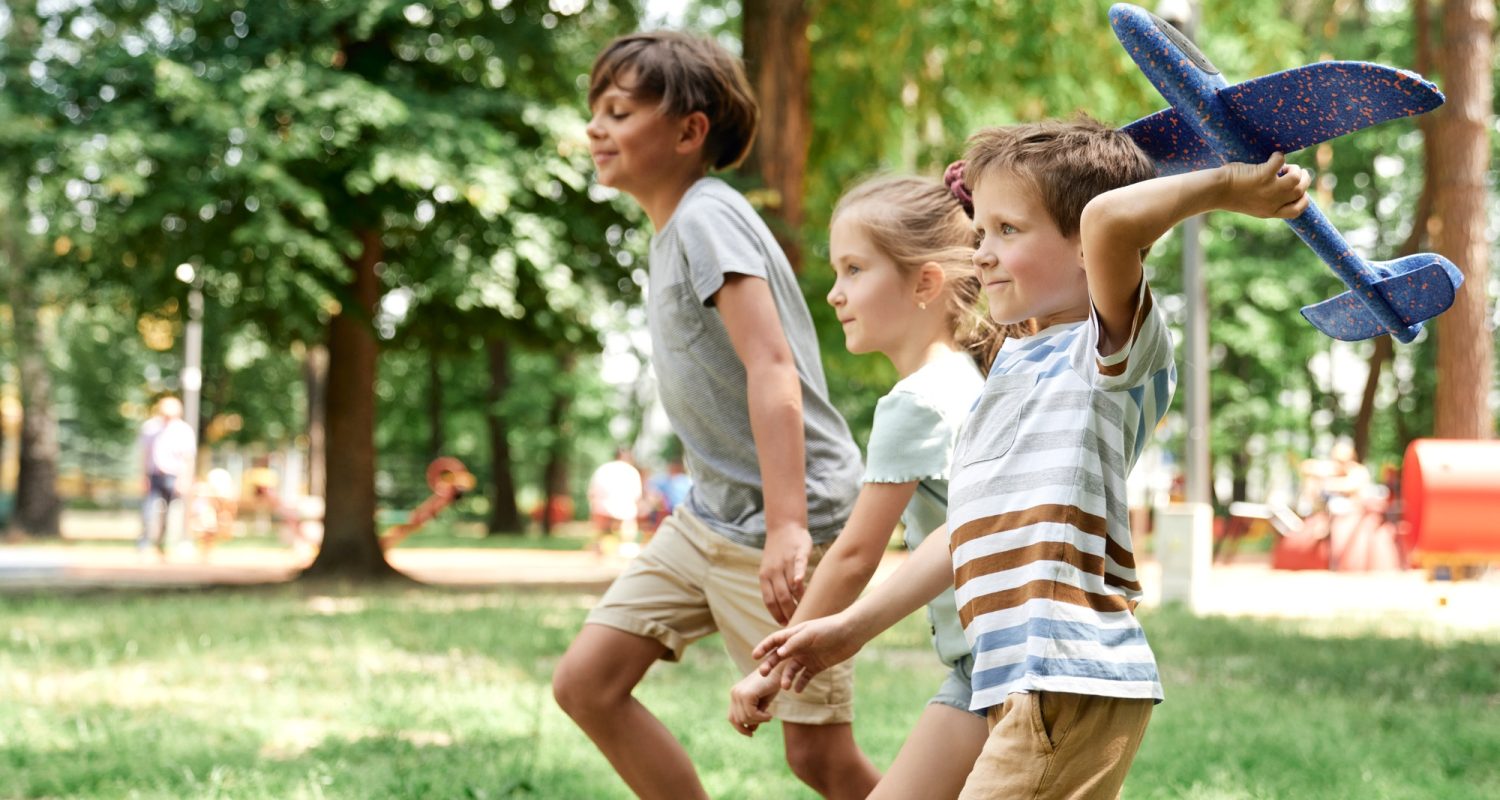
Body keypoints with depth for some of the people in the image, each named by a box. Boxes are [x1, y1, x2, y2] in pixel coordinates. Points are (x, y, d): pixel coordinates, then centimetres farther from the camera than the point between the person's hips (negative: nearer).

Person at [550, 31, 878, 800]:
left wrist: (787, 526, -34)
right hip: (709, 514, 9)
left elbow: (771, 369, -25)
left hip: (785, 520, -9)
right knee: (585, 683, 3)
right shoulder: (674, 230, 13)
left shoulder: (707, 218, -15)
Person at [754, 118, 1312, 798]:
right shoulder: (1015, 365, 20)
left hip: (1072, 684, -10)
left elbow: (1109, 217, -31)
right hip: (1024, 686, 10)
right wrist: (852, 626, 29)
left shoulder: (1113, 351, -8)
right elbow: (972, 531, 26)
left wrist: (1224, 185, -18)